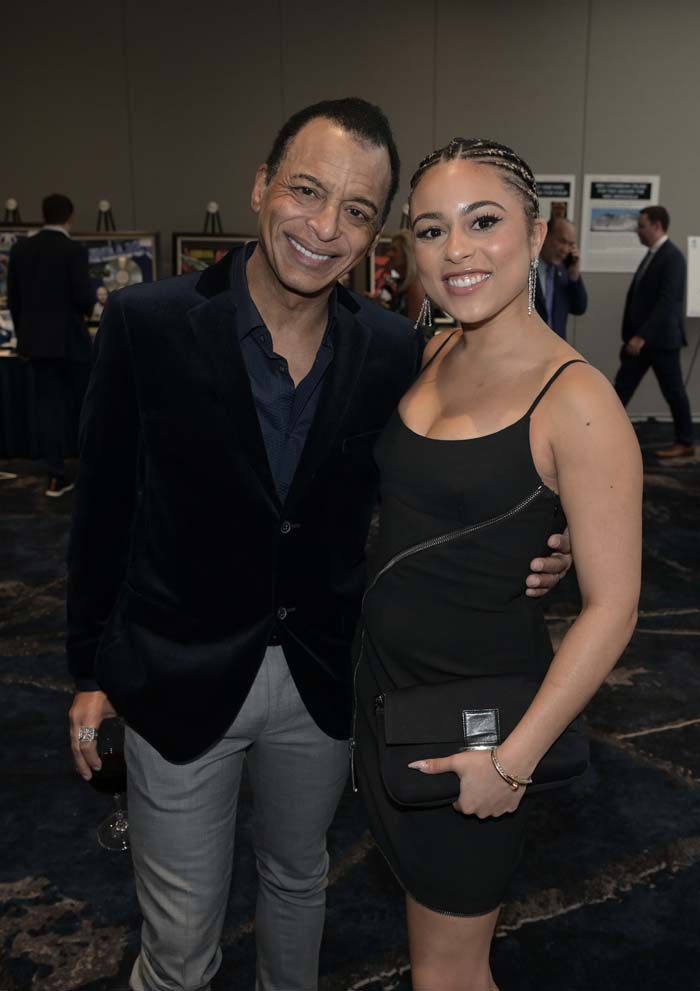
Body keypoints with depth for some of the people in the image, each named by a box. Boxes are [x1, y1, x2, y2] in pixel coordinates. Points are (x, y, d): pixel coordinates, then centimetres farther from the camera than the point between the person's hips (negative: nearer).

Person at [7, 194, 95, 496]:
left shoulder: (20, 248, 5)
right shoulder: (74, 251, -12)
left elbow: (12, 297, 8)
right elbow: (85, 298, -16)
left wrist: (23, 334, 18)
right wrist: (86, 308, 8)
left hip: (35, 338, 5)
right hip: (69, 339, -5)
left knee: (48, 404, 6)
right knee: (85, 403, 9)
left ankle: (56, 476, 4)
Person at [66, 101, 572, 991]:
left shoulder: (393, 350, -8)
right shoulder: (148, 323, -15)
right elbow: (105, 505, -7)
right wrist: (91, 669, -1)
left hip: (323, 675, 3)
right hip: (179, 674, -2)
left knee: (298, 879, 28)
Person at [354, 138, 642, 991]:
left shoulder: (575, 402, -21)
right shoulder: (428, 358, 0)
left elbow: (611, 606, -19)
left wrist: (515, 758, -19)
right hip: (382, 679, 6)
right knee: (424, 895, 27)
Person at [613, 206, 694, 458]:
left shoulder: (672, 256, -15)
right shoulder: (651, 255, 13)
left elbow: (667, 302, -23)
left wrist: (642, 336, -26)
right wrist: (631, 335, 14)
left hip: (661, 339, -8)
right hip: (640, 337, 8)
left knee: (673, 391, 3)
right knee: (622, 387, 6)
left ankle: (685, 443, 16)